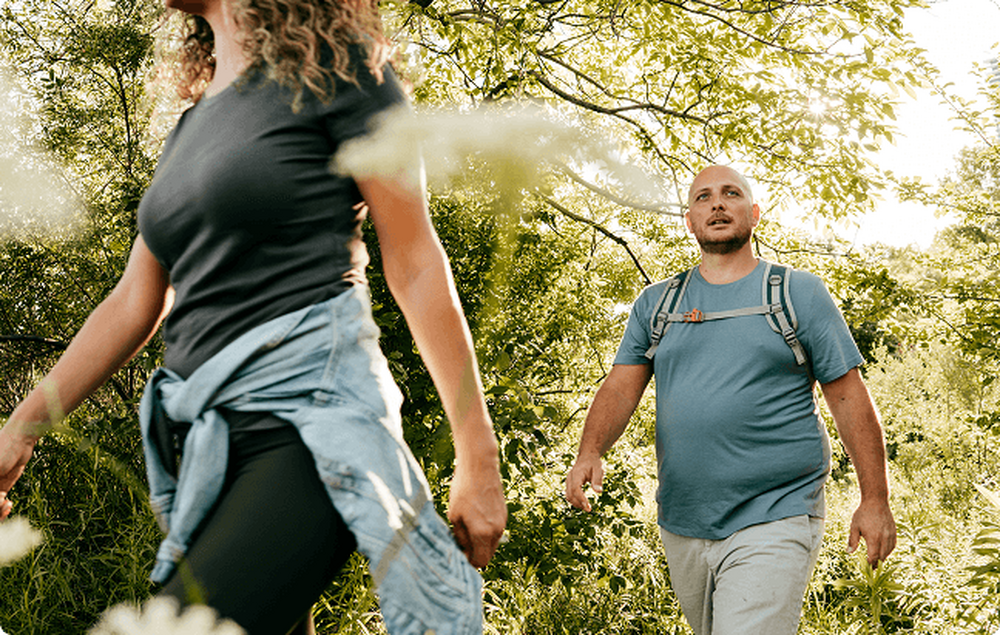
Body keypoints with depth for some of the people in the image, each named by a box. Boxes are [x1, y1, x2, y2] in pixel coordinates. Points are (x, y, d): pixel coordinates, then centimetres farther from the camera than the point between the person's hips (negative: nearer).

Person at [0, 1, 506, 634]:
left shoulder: (338, 71, 0)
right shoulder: (188, 130, 21)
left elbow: (417, 266, -4)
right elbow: (134, 303, 21)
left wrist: (479, 456, -6)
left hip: (310, 416, -8)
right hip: (208, 442, 8)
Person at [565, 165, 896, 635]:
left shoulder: (801, 294, 2)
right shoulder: (656, 304, 11)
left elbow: (849, 399, 2)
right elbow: (621, 387, 4)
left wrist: (875, 500, -2)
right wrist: (590, 452, -16)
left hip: (774, 521, -4)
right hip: (682, 528, 4)